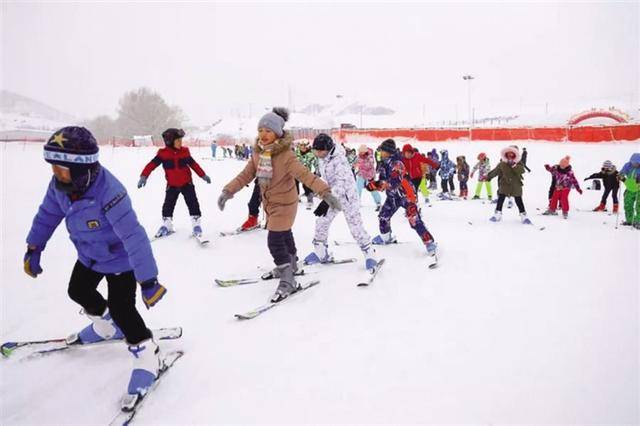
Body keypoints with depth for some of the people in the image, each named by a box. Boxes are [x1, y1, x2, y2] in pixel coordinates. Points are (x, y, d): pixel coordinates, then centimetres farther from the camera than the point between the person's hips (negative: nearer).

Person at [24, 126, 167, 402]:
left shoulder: (109, 192, -40)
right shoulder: (60, 184, -17)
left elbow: (134, 237, -41)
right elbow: (47, 215, 4)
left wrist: (148, 281, -40)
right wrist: (33, 249, 11)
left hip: (120, 260, -8)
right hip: (89, 256, 8)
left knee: (121, 308, -10)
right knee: (78, 291, 25)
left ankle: (146, 352, 13)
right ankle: (106, 327, 50)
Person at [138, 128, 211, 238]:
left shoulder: (184, 152, -4)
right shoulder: (163, 154, -12)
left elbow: (194, 164, 5)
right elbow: (152, 165, -12)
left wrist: (203, 175, 9)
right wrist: (144, 176, -21)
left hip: (186, 183, 1)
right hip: (172, 185, -1)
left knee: (193, 203, -2)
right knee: (168, 205, 5)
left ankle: (196, 224, 6)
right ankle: (166, 225, 21)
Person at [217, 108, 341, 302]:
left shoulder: (286, 155, -24)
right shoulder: (258, 153, -3)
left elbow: (305, 175, -30)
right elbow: (246, 175, 1)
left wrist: (325, 192, -40)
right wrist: (228, 191, -7)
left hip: (284, 204, -8)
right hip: (269, 204, 8)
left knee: (275, 241, -11)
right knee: (284, 235, 25)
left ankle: (288, 281, 1)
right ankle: (290, 264, 48)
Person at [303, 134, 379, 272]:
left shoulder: (339, 160, -27)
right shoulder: (322, 158, -3)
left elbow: (341, 183, -34)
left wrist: (327, 201, -41)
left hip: (347, 195, -7)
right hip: (331, 195, 7)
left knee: (355, 225, -8)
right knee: (321, 222, 5)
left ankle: (369, 255, 5)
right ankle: (321, 253, 21)